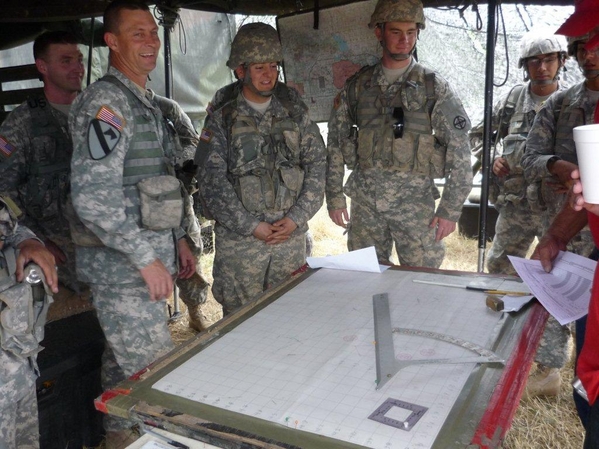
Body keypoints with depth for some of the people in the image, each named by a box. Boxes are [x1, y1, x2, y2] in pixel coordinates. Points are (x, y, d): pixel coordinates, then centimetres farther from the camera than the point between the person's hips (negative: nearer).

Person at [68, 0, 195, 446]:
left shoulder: (145, 103, 16)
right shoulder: (106, 101, -14)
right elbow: (93, 197, -23)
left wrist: (178, 239, 17)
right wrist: (147, 258, -20)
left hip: (147, 258, 9)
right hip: (122, 265, -9)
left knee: (123, 365, 20)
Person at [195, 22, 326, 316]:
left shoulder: (295, 113, 8)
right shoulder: (221, 120, 0)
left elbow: (317, 165, 4)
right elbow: (212, 183, -6)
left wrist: (296, 218, -7)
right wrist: (252, 226, -12)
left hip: (291, 234, 3)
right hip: (239, 239, -2)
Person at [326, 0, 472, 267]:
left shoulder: (434, 87, -2)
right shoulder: (357, 85, 4)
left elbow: (460, 152, -4)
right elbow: (336, 143, 8)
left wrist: (450, 209, -8)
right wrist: (334, 197, 5)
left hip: (415, 202, -2)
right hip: (365, 202, 2)